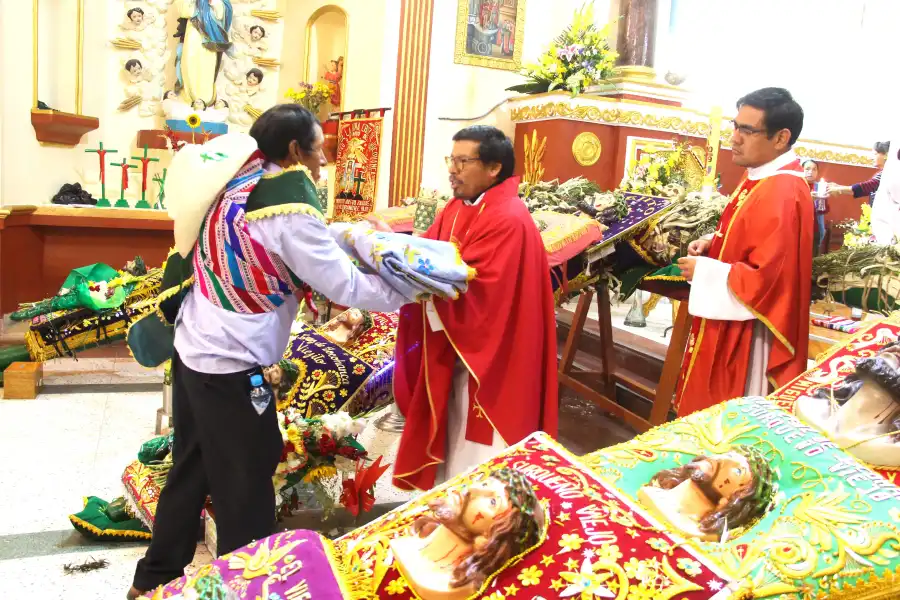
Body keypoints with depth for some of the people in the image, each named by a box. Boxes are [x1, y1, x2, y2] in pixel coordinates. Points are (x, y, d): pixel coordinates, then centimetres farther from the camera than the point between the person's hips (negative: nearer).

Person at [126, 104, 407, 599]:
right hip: (230, 363, -9)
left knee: (193, 467, 21)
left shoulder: (239, 184, 5)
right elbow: (342, 284, -15)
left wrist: (352, 239, 13)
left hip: (194, 347, 9)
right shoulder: (288, 206, -20)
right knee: (244, 484, 7)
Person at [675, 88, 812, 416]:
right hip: (733, 318, 10)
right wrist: (713, 241, 3)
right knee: (720, 408, 23)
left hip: (750, 329, -10)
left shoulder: (781, 195, -27)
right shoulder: (763, 177, 5)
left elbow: (766, 280, -30)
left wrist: (704, 272, -19)